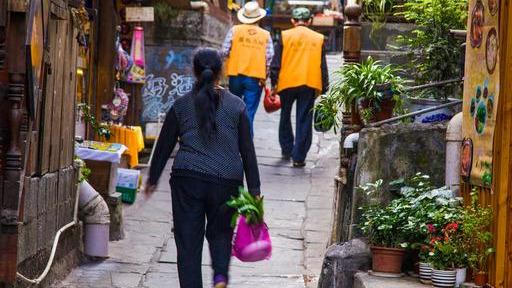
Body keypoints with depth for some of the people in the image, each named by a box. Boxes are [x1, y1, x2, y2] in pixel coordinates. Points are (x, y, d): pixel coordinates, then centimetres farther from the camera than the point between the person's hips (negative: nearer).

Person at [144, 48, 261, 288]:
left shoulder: (181, 106, 3)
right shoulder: (237, 106, 3)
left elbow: (164, 146, 9)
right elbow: (247, 151, 3)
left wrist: (152, 179, 21)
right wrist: (254, 190, 7)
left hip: (187, 179, -1)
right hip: (227, 181, 1)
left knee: (188, 241, 6)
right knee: (220, 232, 18)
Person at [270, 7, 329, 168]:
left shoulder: (285, 36, -1)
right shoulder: (318, 39, 4)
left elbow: (276, 62, -2)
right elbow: (323, 66, 6)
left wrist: (274, 82, 4)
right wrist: (323, 88, 11)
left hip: (287, 83, 0)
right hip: (309, 85, 0)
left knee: (285, 117, 19)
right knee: (304, 121, 3)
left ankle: (287, 150, 26)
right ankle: (299, 157, 0)